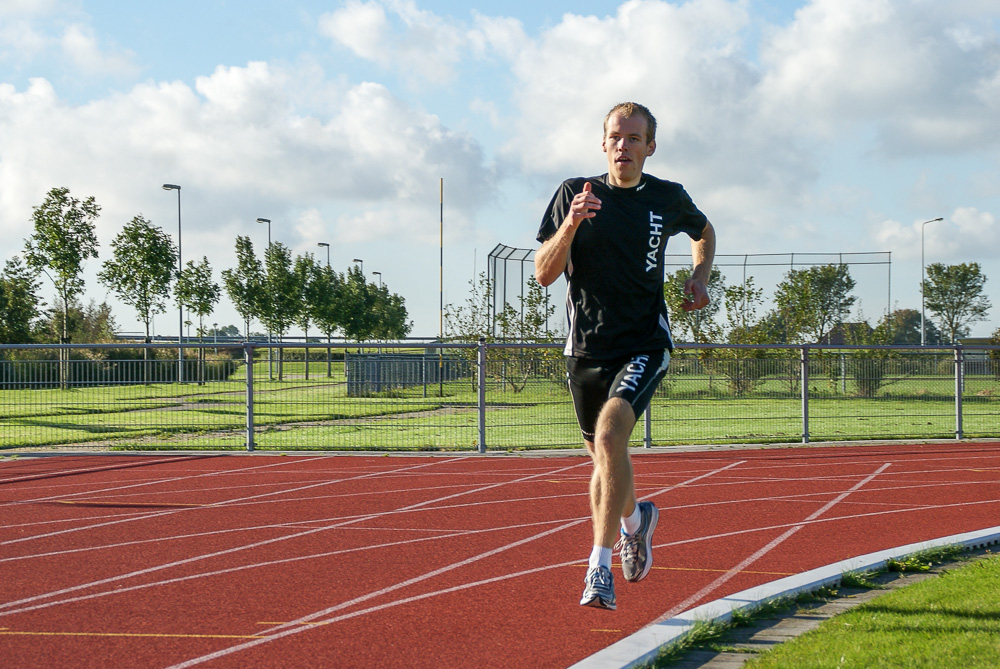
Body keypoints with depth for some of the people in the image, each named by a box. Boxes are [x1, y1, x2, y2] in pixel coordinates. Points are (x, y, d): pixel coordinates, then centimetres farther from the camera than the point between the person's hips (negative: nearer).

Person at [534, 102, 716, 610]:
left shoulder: (668, 198, 2)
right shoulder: (574, 194, 0)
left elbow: (704, 232, 26)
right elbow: (543, 274, -5)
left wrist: (699, 277, 7)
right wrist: (571, 224, -21)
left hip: (644, 344, -2)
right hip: (586, 349, 2)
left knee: (609, 436, -26)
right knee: (602, 458, 13)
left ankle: (600, 567, -24)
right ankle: (634, 518, 48)